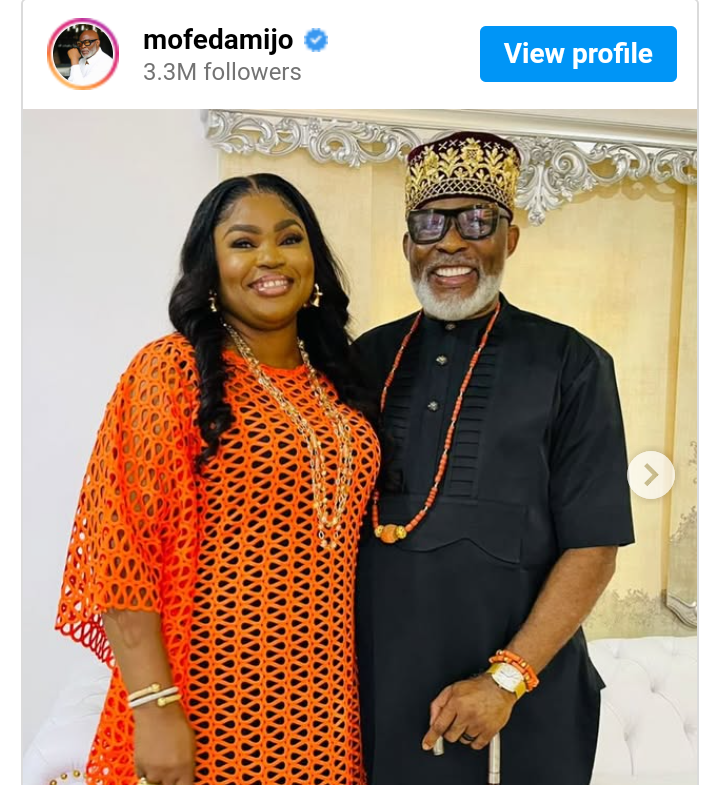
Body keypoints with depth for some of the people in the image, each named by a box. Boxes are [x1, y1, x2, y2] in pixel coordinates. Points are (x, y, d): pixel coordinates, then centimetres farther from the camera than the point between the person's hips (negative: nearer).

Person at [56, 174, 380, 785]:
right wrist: (155, 709, -17)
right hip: (213, 697, -5)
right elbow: (123, 549, -15)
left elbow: (344, 538, 10)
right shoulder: (173, 368, -13)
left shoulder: (334, 382, 5)